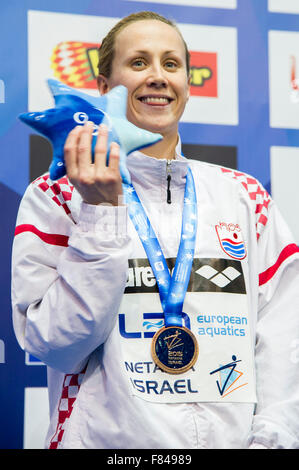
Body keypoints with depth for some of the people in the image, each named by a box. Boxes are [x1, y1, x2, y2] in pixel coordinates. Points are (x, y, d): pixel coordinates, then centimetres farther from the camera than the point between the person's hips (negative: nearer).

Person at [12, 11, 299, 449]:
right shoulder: (56, 196, -2)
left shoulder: (246, 198, 5)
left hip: (233, 437, 3)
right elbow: (52, 345, -12)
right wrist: (102, 215, -17)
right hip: (109, 438, -2)